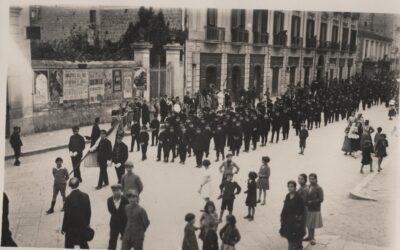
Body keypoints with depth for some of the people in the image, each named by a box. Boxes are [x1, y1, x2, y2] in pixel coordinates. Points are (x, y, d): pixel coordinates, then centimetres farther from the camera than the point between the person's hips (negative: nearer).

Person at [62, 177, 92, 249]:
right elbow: (89, 211, 0)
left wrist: (63, 228, -3)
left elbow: (67, 215, -16)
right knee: (84, 245, 20)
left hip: (71, 228, -4)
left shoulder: (68, 199, -21)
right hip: (83, 225, 4)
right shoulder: (85, 196, -8)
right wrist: (87, 223, 14)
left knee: (69, 246, 12)